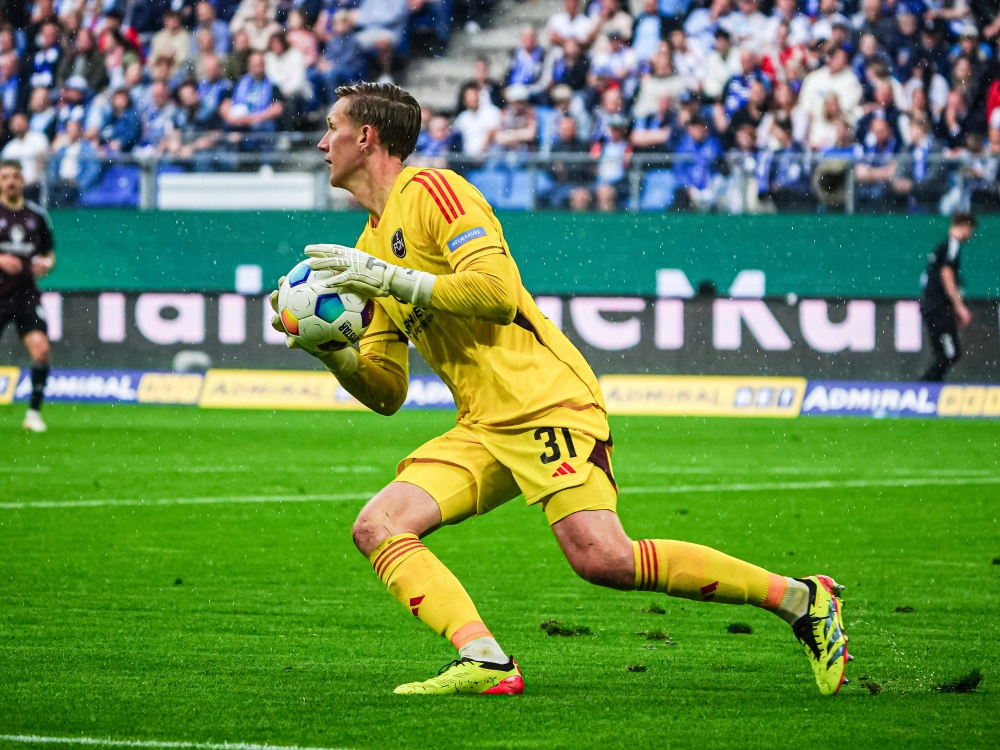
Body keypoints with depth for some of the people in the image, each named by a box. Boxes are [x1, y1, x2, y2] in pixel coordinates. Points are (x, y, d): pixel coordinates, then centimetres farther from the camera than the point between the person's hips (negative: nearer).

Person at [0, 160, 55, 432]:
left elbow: (49, 253, 18)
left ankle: (33, 413, -2)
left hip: (26, 295, 2)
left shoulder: (36, 214, 8)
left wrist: (46, 263, -4)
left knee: (41, 349, -14)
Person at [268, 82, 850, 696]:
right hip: (482, 430, 9)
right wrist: (324, 345, 3)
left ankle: (802, 599, -12)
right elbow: (385, 392, 20)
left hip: (546, 401, -9)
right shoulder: (372, 245, 22)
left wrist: (392, 280, -16)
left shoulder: (430, 190, -3)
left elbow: (497, 291, -17)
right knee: (377, 528, -10)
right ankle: (484, 662, -24)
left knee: (601, 558, -23)